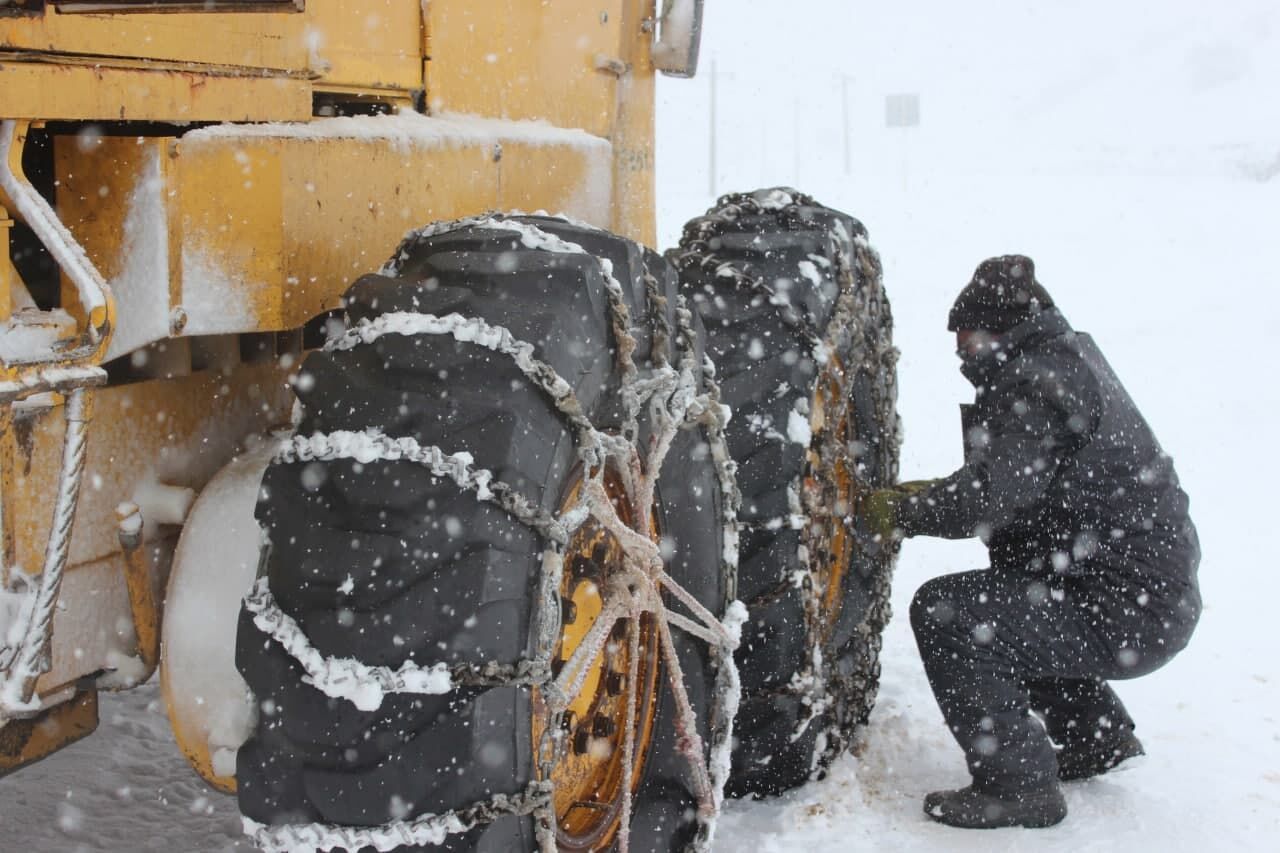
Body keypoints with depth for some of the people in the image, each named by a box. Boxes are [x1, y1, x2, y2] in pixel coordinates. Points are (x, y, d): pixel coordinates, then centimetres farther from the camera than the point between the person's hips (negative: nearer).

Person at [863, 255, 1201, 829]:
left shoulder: (1033, 382, -17)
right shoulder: (1070, 358, 13)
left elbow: (986, 500, -26)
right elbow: (1004, 482, 18)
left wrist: (899, 512, -11)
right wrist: (923, 495, 12)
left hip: (1125, 616, -11)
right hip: (1158, 594, 11)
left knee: (943, 611, -16)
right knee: (998, 598, 29)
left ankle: (1019, 785, -8)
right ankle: (1098, 739, 34)